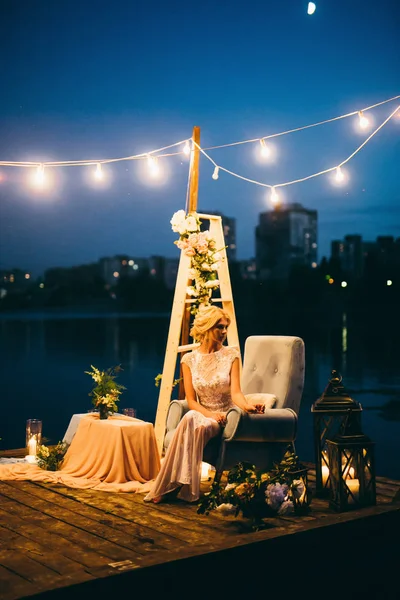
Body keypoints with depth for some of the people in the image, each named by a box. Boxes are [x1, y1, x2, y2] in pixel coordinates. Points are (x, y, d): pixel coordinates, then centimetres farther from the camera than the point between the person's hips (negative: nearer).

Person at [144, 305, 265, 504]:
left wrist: (248, 406, -32)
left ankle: (172, 486, -27)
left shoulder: (231, 355, 0)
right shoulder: (189, 359, 2)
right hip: (202, 413, 1)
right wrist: (210, 413, -21)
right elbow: (191, 400, -2)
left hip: (225, 416, -1)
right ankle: (179, 486, -32)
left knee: (198, 426, -34)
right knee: (190, 419, -36)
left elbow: (236, 393, -10)